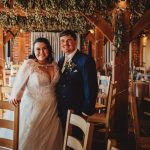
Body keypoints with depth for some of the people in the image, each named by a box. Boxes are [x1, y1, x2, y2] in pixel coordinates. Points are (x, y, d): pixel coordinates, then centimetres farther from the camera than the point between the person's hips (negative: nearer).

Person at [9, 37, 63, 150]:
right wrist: (15, 97, -27)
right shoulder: (29, 64, -9)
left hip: (52, 108, 5)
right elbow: (19, 84, -11)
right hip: (33, 108, -4)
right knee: (32, 138, 6)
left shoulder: (54, 65, 5)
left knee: (51, 139, 11)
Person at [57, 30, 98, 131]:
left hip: (77, 111, -6)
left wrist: (87, 111, -17)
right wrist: (57, 106, 10)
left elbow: (90, 87, -17)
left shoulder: (86, 60, -14)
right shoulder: (61, 61, 8)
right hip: (61, 111, 6)